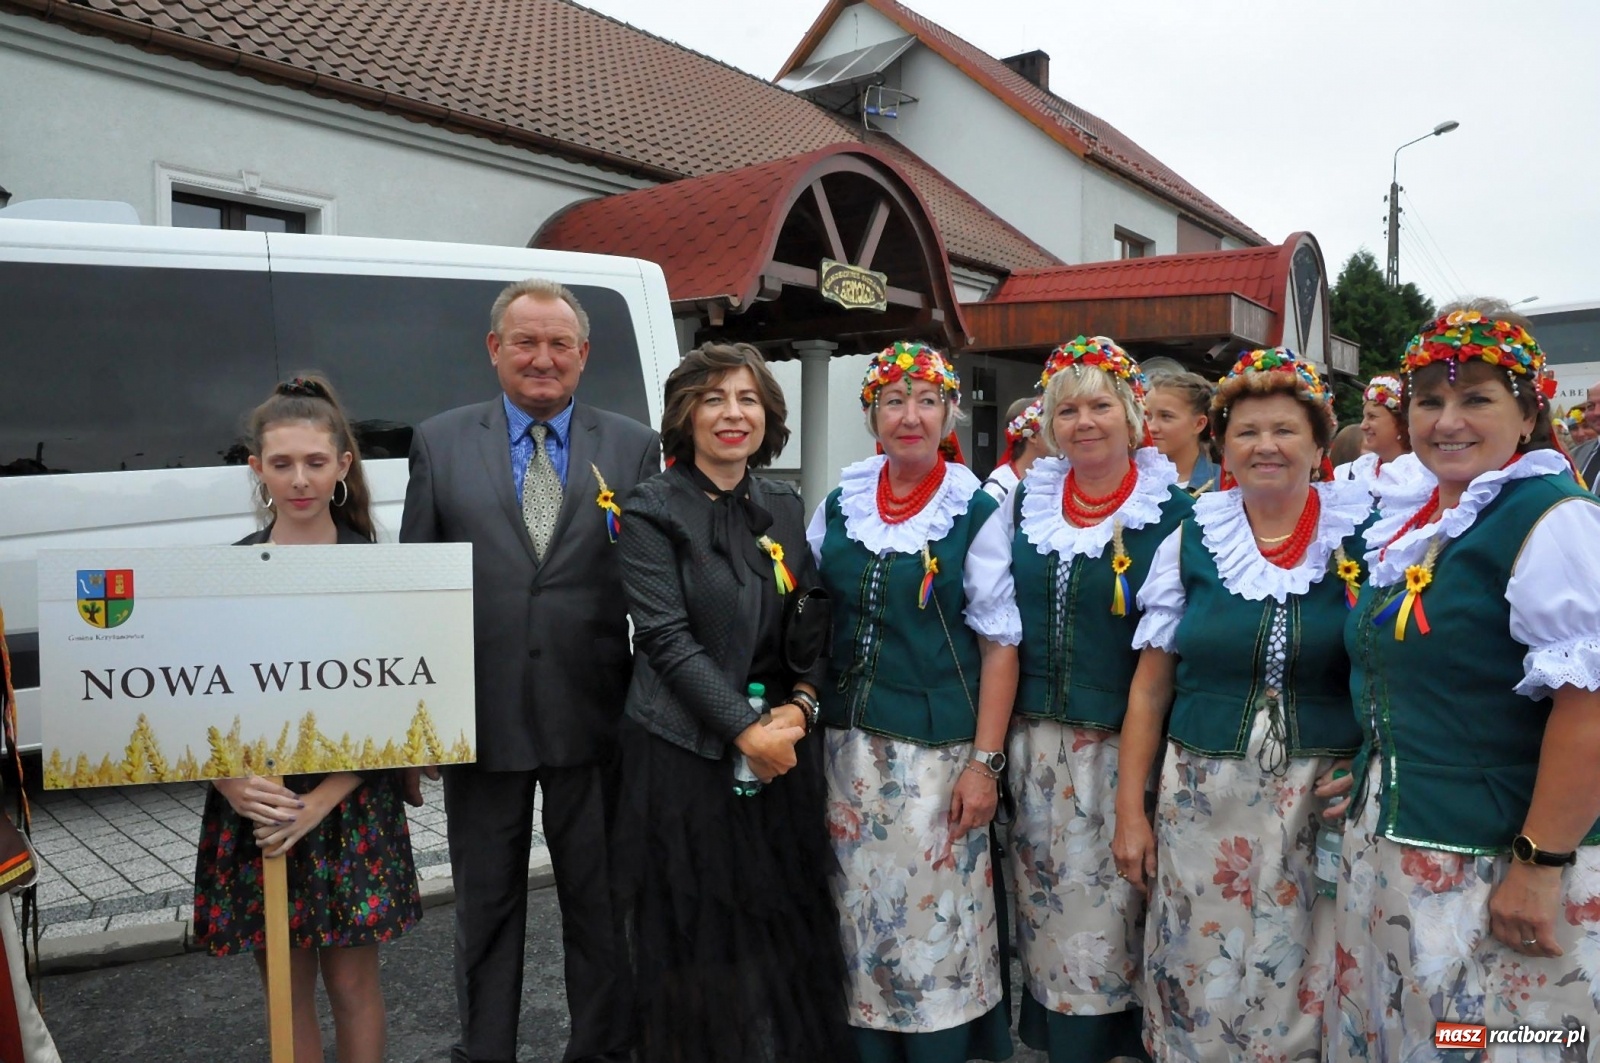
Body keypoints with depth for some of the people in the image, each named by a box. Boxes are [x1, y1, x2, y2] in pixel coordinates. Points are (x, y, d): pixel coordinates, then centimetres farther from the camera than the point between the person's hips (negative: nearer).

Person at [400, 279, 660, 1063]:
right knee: (486, 908, 16)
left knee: (600, 905, 15)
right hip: (480, 715, 1)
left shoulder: (634, 448, 0)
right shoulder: (439, 443, 3)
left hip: (594, 718, 0)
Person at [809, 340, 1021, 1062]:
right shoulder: (838, 506, 5)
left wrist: (985, 762, -11)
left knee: (934, 921, 2)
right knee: (862, 918, 13)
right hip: (849, 741, 4)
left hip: (939, 748, -4)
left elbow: (1000, 645, -6)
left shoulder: (976, 513, -6)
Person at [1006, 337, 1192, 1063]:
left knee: (1107, 902, 5)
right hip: (1033, 737, 4)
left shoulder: (1170, 510, -7)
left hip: (1121, 741, -4)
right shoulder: (1028, 501, 6)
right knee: (1044, 900, 15)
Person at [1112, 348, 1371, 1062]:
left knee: (1305, 993, 9)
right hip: (1203, 801, 1)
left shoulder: (1362, 539, 0)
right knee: (1200, 987, 8)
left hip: (1325, 800, 0)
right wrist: (1130, 809, 3)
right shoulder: (1190, 542, 2)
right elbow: (1150, 686, 5)